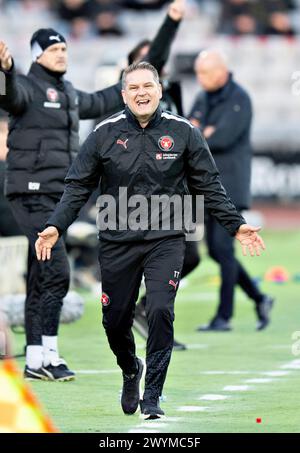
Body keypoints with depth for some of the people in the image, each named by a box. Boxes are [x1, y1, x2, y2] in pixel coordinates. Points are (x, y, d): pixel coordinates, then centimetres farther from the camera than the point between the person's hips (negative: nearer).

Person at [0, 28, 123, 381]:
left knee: (40, 280, 9)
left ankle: (34, 360, 11)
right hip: (32, 194, -8)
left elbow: (96, 103, 38)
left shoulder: (68, 93, 18)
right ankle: (48, 354, -13)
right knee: (56, 273, -15)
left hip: (58, 197, 8)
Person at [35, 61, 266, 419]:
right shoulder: (104, 134, -1)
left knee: (160, 311, -17)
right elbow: (78, 186, 3)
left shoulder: (182, 132, 0)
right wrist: (55, 227, -8)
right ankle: (130, 371, 40)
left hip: (166, 240, -1)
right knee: (115, 320, 7)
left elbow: (209, 186, 7)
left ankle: (152, 395, -4)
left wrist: (236, 225, 2)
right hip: (116, 241, 1)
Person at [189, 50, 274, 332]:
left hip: (230, 184, -8)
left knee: (223, 247, -11)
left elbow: (224, 138, -21)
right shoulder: (202, 100, 13)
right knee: (215, 250, 7)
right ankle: (259, 300, 19)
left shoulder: (239, 99, -10)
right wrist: (205, 135, -11)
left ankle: (224, 316, -8)